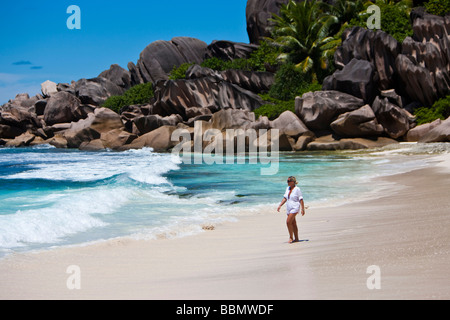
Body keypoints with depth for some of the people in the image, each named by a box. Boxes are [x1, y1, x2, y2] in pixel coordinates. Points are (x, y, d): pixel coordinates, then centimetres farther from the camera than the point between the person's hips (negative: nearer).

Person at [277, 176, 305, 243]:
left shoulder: (297, 189, -9)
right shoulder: (287, 188, 11)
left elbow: (301, 200, -9)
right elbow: (285, 198, 16)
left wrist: (303, 209, -12)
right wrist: (280, 205, 6)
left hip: (295, 208, -7)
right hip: (289, 208, 7)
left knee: (288, 222, -16)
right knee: (293, 224, 10)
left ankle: (291, 237, -4)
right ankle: (296, 239, 16)